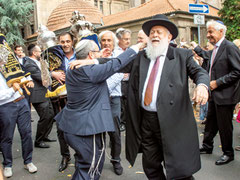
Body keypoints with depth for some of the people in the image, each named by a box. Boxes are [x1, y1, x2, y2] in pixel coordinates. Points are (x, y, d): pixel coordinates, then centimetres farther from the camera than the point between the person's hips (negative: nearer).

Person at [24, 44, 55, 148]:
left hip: (45, 94, 10)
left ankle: (45, 136, 31)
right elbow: (41, 77, -25)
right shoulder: (29, 64, -17)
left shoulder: (37, 62, 13)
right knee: (45, 118, -6)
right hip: (38, 96, -10)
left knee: (51, 115, 16)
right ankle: (38, 141, 9)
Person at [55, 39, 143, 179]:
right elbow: (115, 65, -19)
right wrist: (135, 48, -10)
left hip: (72, 126, 10)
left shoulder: (72, 70, 7)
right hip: (88, 128, -10)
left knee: (83, 165, 27)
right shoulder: (90, 71, -21)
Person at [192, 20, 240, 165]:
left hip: (225, 95, -8)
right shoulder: (215, 49, 10)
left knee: (224, 125, 4)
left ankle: (228, 153, 21)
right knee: (211, 122, 19)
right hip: (215, 94, 9)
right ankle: (207, 147, 35)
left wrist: (218, 82, -19)